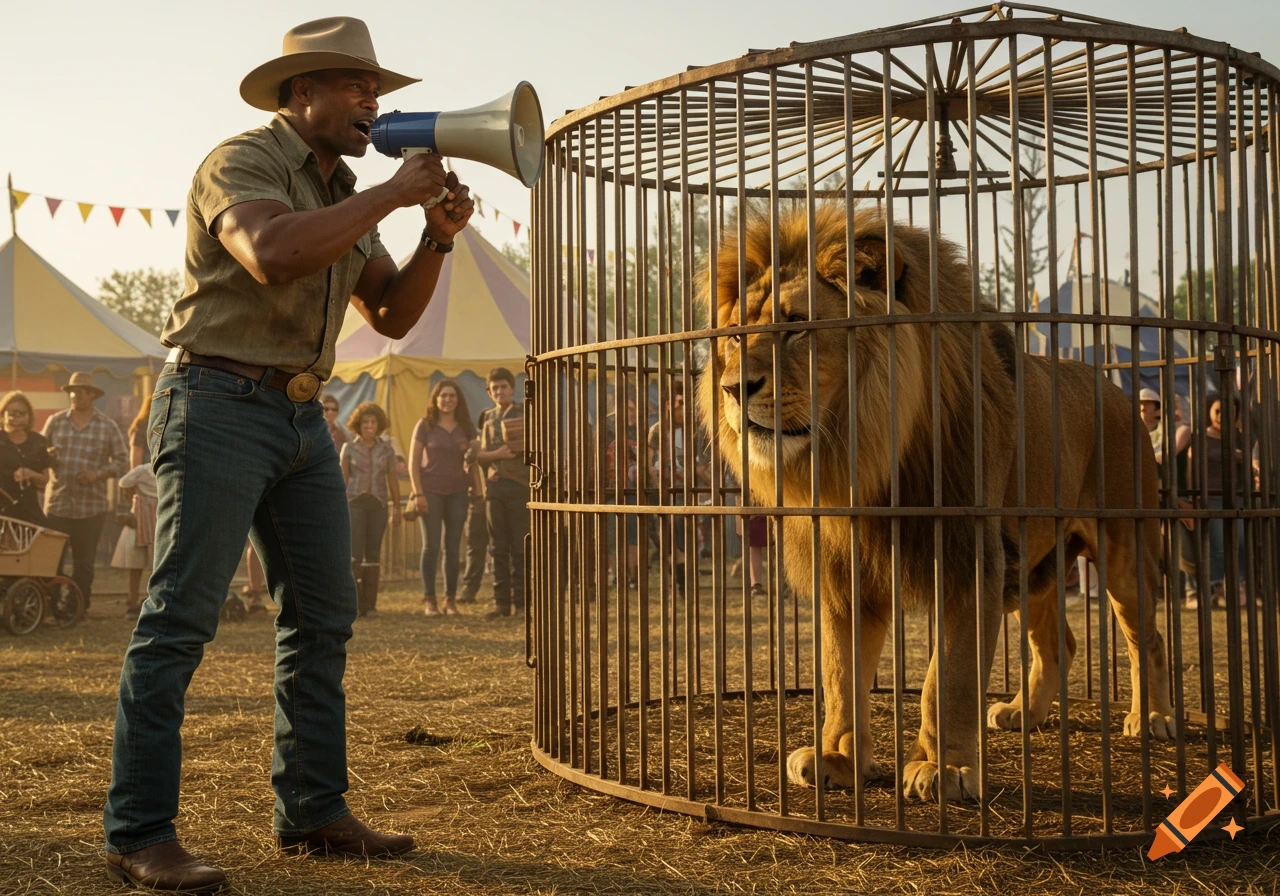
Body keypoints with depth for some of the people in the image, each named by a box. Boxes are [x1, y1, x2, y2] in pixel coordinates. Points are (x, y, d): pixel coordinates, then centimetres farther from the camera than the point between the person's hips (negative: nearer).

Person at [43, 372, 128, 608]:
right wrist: (48, 459, -10)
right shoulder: (55, 421, 7)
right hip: (57, 503, 1)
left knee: (84, 562, 6)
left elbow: (122, 460, 3)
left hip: (91, 506, -1)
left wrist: (98, 474, -12)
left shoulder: (108, 426, 3)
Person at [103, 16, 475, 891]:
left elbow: (393, 315, 15)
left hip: (300, 415, 9)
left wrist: (439, 237, -1)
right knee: (182, 615, -9)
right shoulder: (242, 162, -8)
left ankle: (313, 810, 17)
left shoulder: (342, 194, 17)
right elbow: (271, 255, -29)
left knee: (323, 614, 8)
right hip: (220, 403, -9)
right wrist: (389, 195, -22)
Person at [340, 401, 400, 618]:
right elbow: (343, 479, 6)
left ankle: (370, 604, 7)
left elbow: (393, 480, 10)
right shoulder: (349, 448, 4)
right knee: (354, 553, -8)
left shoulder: (386, 449, 8)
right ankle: (354, 603, -3)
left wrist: (397, 508, 7)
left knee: (373, 554, 3)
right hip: (355, 503, -2)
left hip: (378, 505, 2)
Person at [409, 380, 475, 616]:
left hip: (458, 493, 2)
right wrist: (417, 493, -9)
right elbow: (413, 462, -1)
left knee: (453, 547, 5)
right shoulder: (425, 425, 0)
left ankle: (451, 599, 12)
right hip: (431, 492, -2)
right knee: (431, 546, -1)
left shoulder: (466, 428, 8)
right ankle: (429, 599, 5)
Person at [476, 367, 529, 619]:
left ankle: (520, 602, 1)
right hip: (494, 485, 4)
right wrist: (497, 454, -8)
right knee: (499, 547, 5)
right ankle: (501, 602, 9)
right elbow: (480, 454, 11)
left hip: (520, 484, -4)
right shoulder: (487, 418, 15)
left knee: (520, 548, -3)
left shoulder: (525, 413, 4)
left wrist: (521, 449, -16)